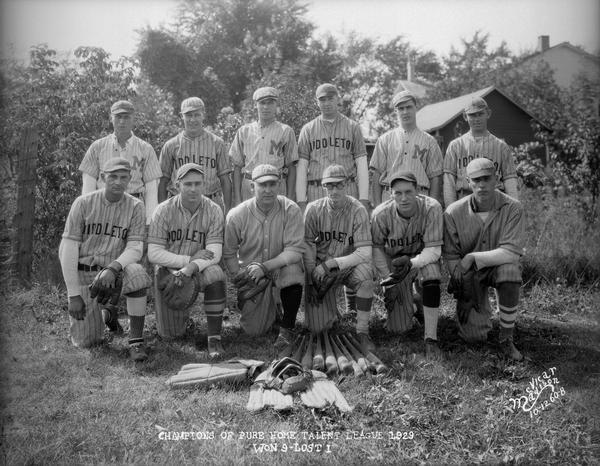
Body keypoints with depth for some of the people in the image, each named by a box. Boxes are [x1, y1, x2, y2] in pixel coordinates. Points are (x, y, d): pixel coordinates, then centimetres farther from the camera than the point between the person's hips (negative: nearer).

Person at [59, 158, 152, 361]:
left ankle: (136, 340, -24)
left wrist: (113, 268, -31)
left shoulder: (135, 207, -3)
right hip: (82, 273, 0)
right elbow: (68, 248, -7)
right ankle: (107, 309, 31)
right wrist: (74, 294, -12)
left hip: (114, 272, 0)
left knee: (136, 272, -36)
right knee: (85, 342, -3)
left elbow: (135, 248, -10)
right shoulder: (84, 203, -6)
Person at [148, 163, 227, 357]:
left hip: (199, 268, 0)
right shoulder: (164, 210, -10)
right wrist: (189, 259, -24)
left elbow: (214, 253, -17)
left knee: (215, 274, -36)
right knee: (170, 334, -4)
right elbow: (154, 253, -15)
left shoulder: (213, 210, -9)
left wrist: (190, 268, -34)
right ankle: (182, 310, 33)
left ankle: (214, 338, -26)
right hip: (167, 268, 0)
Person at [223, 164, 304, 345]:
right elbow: (228, 254, -4)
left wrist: (265, 266, -30)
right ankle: (271, 307, 34)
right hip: (250, 273, 1)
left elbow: (295, 250, -22)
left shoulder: (290, 210, -17)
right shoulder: (236, 215, -14)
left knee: (293, 270, -36)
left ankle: (287, 328, -15)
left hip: (280, 267, -1)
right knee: (253, 329, -5)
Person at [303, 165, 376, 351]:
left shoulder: (358, 210, -13)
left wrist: (331, 263, -26)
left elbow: (365, 253, -20)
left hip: (348, 266, -1)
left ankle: (362, 331, -19)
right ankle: (330, 308, 28)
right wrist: (310, 283, -7)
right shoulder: (314, 209, -8)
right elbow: (308, 248, -5)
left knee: (365, 270, -37)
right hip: (319, 269, 1)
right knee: (317, 327, -10)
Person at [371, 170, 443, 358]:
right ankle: (411, 304, 34)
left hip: (423, 256, -1)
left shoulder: (431, 208, -26)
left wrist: (411, 263, -43)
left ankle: (431, 338, -24)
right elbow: (376, 248, -8)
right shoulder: (381, 214, -23)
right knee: (398, 328, -3)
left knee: (431, 277, -39)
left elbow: (433, 250, -25)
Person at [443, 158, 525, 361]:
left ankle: (506, 339, -17)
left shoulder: (512, 208, -17)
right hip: (469, 274, 1)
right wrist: (464, 296, -12)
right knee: (473, 335, -9)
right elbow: (450, 256, -7)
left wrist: (473, 257, -29)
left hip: (498, 266, 0)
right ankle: (481, 308, 32)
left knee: (509, 269, -38)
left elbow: (510, 252, -24)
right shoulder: (453, 212, -13)